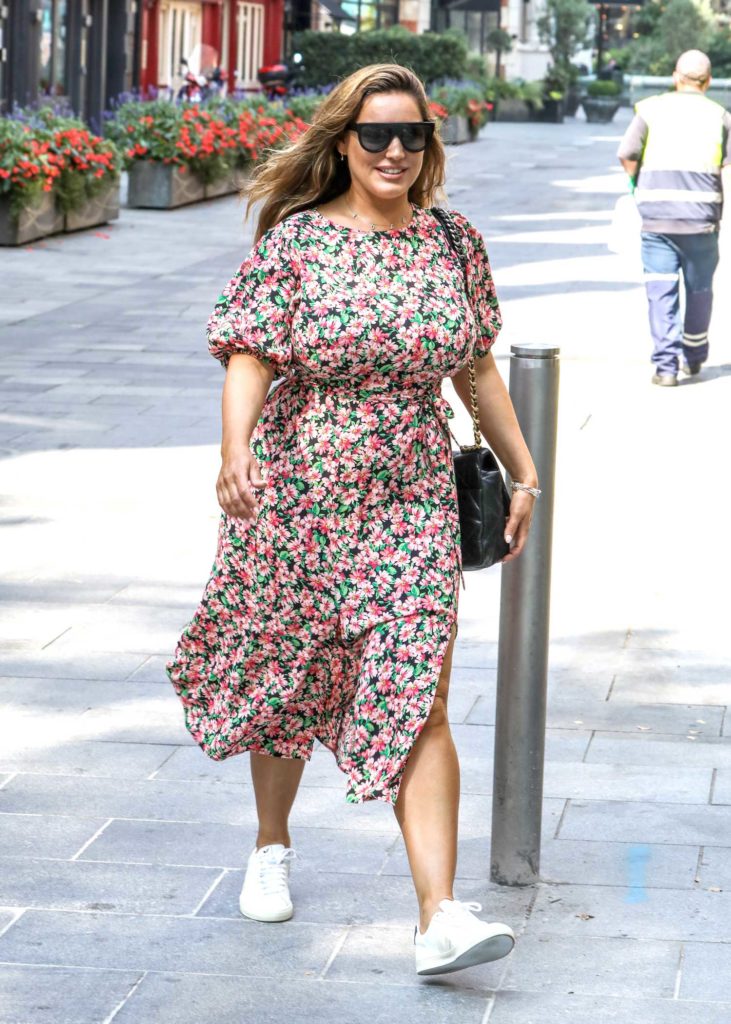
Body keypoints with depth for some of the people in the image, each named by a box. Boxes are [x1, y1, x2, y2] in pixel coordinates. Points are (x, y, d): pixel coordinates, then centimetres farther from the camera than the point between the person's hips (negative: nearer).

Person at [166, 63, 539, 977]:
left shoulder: (454, 243, 4)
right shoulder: (294, 242, -6)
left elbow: (475, 366, 15)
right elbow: (248, 355, -15)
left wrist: (521, 469, 18)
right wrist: (235, 452, -33)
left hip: (412, 503, 1)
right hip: (295, 496, -1)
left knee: (419, 699, -9)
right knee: (285, 685, 15)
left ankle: (439, 917, -16)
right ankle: (271, 844, 42)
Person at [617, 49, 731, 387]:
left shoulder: (652, 109, 3)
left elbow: (626, 154, -3)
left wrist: (635, 182, 14)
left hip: (656, 215, 0)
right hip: (701, 217, 0)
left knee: (661, 290, 1)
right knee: (699, 288, 16)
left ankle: (666, 364, -6)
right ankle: (694, 357, 28)